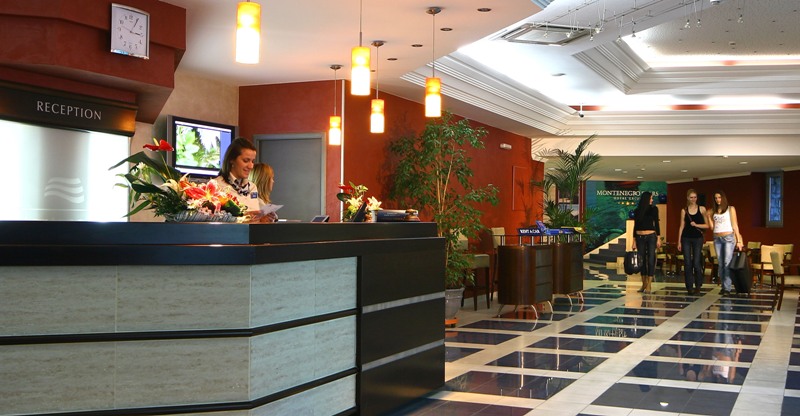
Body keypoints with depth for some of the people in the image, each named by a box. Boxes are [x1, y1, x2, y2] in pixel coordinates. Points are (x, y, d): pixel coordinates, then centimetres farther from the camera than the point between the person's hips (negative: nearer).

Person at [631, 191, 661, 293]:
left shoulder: (653, 209, 2)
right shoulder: (637, 211, 6)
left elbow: (656, 224, 1)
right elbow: (635, 226, 8)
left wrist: (658, 238, -4)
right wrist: (634, 241, 5)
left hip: (651, 236, -2)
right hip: (640, 238, 2)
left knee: (651, 260, -5)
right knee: (642, 260, 5)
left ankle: (648, 285, -3)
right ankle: (644, 284, 15)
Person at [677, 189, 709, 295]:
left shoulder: (702, 209, 2)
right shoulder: (684, 210, 6)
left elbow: (707, 225, 2)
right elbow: (682, 226, 7)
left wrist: (696, 225, -14)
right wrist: (679, 241, 3)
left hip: (698, 238, -1)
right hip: (686, 238, 1)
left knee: (696, 263, -4)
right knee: (687, 263, 0)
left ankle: (698, 286, 10)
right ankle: (689, 287, 6)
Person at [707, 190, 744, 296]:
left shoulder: (730, 209, 4)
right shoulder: (713, 211, 14)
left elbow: (735, 225, 1)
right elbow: (712, 227, 18)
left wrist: (738, 240, -3)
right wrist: (709, 216, 4)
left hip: (728, 237, -4)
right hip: (717, 239, 4)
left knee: (727, 263, -12)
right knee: (720, 264, 5)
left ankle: (727, 288, -14)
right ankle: (723, 286, 10)